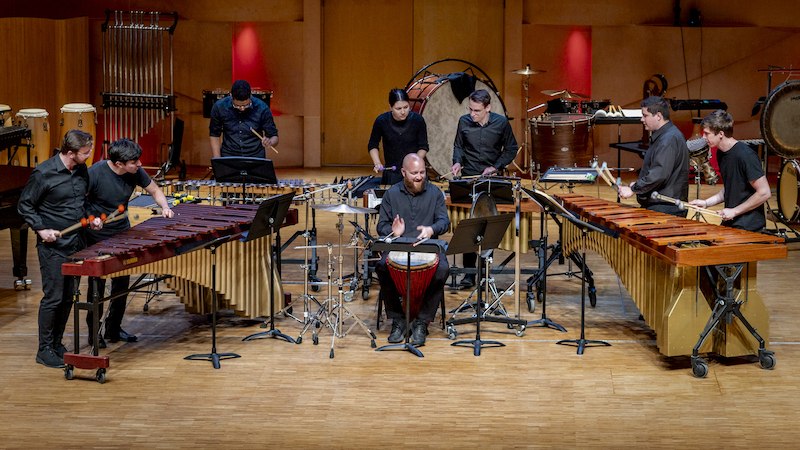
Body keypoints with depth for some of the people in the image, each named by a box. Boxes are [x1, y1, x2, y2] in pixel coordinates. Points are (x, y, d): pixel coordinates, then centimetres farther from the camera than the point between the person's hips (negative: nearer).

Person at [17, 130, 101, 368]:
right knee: (53, 298, -3)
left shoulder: (82, 170, 5)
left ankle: (57, 344, 24)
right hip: (52, 247, -7)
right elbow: (24, 205, -7)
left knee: (68, 297, 12)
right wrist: (41, 229, -16)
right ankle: (45, 350, 7)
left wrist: (91, 218, 5)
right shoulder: (43, 174, -15)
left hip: (77, 244, 7)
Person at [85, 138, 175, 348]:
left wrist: (165, 207, -12)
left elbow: (154, 190, 6)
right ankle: (94, 332, 17)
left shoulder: (136, 172, -9)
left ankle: (114, 329, 25)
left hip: (122, 232, 5)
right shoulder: (95, 173, -24)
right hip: (97, 237, -5)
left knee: (122, 282, 11)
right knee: (97, 283, 3)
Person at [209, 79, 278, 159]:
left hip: (255, 159, -2)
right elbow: (214, 135, 6)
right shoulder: (219, 107, -7)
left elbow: (274, 136, -3)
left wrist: (270, 142, -24)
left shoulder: (262, 108, -11)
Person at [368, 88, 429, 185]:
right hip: (391, 175, 1)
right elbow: (372, 145, 4)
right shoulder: (381, 121, -10)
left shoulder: (417, 120, -12)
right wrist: (377, 163, -10)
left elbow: (423, 147, -2)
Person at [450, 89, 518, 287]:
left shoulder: (501, 123, -6)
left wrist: (496, 167, -7)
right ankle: (469, 272, 1)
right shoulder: (464, 122, -2)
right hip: (468, 179, 1)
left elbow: (511, 149, 5)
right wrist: (457, 162, -6)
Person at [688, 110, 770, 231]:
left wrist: (734, 211, -15)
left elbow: (764, 193, -19)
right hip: (729, 223, 8)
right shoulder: (721, 154, 7)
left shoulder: (745, 155, -19)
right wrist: (706, 203, 5)